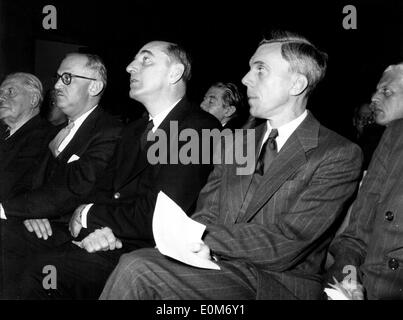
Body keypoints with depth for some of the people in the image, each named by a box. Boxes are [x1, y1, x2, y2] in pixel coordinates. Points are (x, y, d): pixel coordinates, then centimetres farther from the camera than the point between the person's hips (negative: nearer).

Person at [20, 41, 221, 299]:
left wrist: (90, 214, -4)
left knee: (44, 273, -24)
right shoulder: (135, 130, 19)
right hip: (109, 241, 8)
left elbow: (155, 217, -18)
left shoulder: (200, 128, -11)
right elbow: (107, 189, 13)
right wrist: (97, 228, -10)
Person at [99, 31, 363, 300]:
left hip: (278, 284, -5)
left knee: (137, 270, -25)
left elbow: (287, 243, -14)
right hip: (220, 267, 6)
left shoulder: (340, 156, -6)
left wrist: (209, 241, -18)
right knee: (134, 265, -24)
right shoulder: (236, 143, 15)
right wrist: (198, 243, -15)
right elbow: (207, 214, 8)